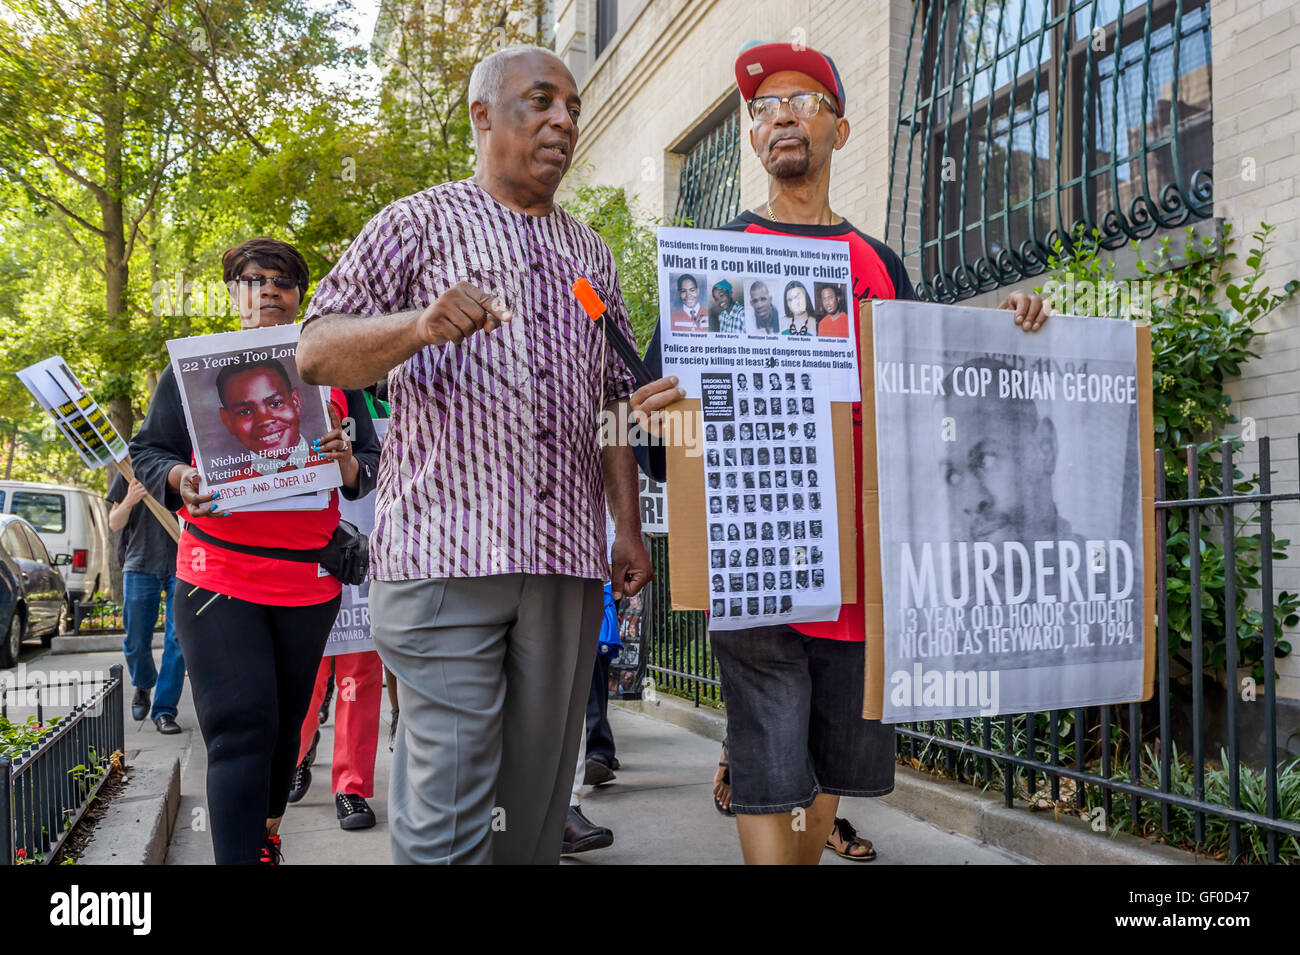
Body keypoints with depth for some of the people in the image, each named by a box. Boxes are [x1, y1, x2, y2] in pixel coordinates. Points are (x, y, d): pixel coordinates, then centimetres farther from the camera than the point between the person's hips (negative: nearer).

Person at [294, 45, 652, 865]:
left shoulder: (591, 254, 22)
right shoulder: (420, 224, 7)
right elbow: (316, 354, -2)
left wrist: (630, 528, 12)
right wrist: (420, 323, -21)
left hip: (568, 561, 5)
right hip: (446, 551, -4)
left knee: (540, 789, 9)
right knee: (450, 801, -7)